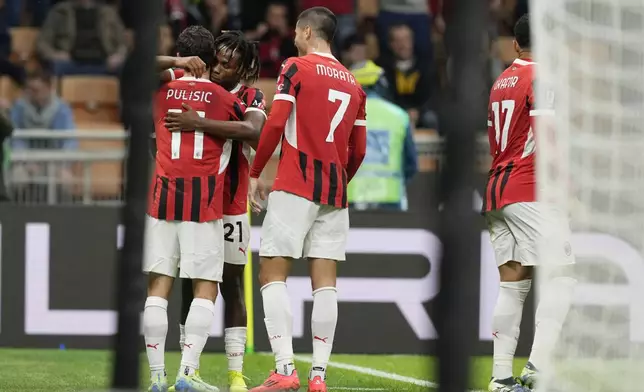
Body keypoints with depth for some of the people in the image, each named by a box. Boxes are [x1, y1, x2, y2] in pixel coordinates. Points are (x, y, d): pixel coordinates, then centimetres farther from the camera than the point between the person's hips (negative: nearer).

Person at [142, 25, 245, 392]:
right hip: (203, 200, -3)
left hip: (162, 196, 3)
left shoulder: (162, 93, 9)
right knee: (206, 288, 0)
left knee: (158, 285, 3)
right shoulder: (224, 98, 1)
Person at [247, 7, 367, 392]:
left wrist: (256, 172, -3)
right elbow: (358, 150, 15)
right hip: (335, 192, 6)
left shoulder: (297, 68, -2)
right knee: (325, 281, 4)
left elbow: (275, 124, -11)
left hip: (296, 185, -6)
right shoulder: (353, 84, 15)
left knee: (273, 273, -4)